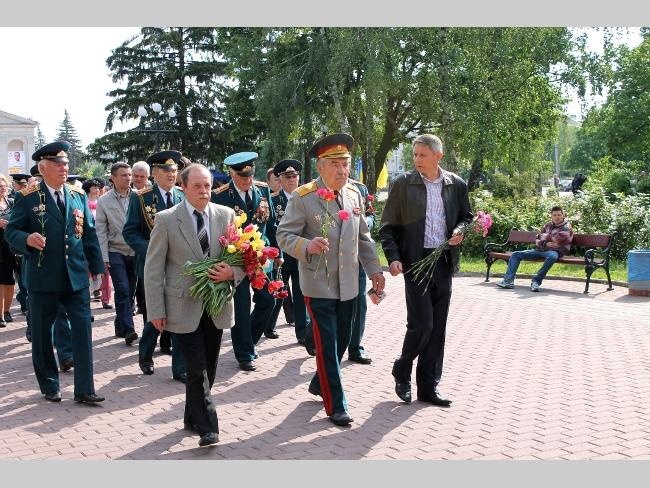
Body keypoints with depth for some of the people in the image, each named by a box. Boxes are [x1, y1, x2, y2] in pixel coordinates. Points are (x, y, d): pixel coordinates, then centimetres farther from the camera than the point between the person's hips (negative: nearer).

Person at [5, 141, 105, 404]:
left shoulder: (78, 195, 7)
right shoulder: (28, 198, -5)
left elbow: (89, 233, 10)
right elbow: (11, 231, -4)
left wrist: (96, 266, 7)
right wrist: (27, 239, -26)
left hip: (76, 276, 3)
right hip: (43, 278, -3)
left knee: (83, 330, -1)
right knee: (42, 333, 9)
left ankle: (84, 389, 5)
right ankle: (50, 386, 26)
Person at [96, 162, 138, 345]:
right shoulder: (104, 201, -1)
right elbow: (101, 231, 0)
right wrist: (104, 257, -6)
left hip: (135, 252, 2)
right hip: (115, 252, -2)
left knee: (129, 291, 9)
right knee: (123, 289, -12)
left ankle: (120, 326, 24)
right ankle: (128, 329, -10)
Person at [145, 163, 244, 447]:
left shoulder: (226, 215, 2)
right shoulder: (167, 220, -6)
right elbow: (153, 268, -4)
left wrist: (232, 273, -17)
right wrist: (156, 310, -8)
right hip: (184, 308, -3)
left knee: (208, 368, 13)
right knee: (197, 369, -6)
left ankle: (193, 417, 31)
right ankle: (207, 427, 2)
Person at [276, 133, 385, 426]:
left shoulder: (354, 194, 6)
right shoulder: (303, 197, -12)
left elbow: (363, 236, 15)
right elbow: (284, 236, -11)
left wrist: (373, 268, 11)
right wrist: (307, 245, -30)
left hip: (348, 285, 6)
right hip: (319, 285, -6)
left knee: (342, 341, 15)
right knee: (327, 345, -2)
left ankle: (319, 385, 38)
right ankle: (335, 405, 11)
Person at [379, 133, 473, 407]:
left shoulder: (456, 185, 4)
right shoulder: (403, 184, -3)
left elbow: (466, 218, 16)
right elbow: (388, 227, -1)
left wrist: (460, 231, -7)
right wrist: (393, 258, -14)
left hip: (444, 261, 4)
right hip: (415, 261, -3)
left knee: (437, 327, 7)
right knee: (421, 323, -9)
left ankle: (428, 386, 18)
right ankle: (402, 371, 16)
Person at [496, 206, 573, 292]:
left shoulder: (566, 227, 2)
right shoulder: (548, 225, 18)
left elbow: (557, 239, -14)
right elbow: (537, 240, 14)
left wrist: (544, 237, 3)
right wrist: (545, 243, -8)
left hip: (554, 251, -6)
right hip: (540, 250, 6)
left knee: (552, 256, -44)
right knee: (515, 254, -2)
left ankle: (536, 281, -35)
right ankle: (509, 280, -16)